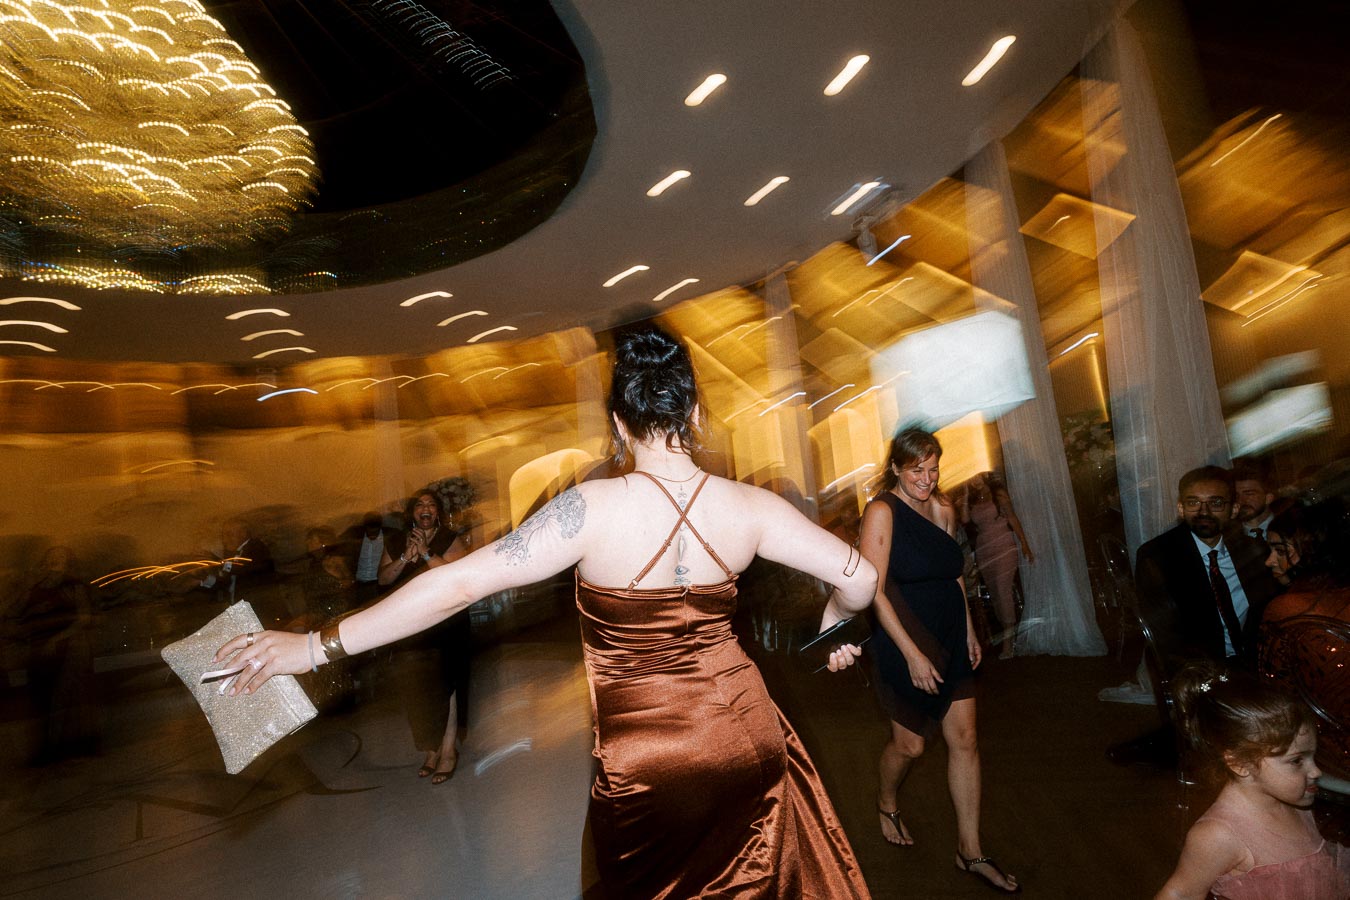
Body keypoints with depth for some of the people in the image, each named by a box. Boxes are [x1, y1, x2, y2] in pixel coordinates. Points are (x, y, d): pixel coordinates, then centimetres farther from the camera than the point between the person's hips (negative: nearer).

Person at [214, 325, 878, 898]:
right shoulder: (747, 507, -12)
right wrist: (832, 627, 18)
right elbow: (859, 578, -5)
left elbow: (458, 584, -22)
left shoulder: (595, 507, -22)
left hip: (644, 767, -2)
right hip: (747, 738, 3)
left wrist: (318, 645, -13)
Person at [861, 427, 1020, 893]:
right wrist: (912, 654, -20)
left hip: (950, 643, 6)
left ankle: (970, 850, 25)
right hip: (904, 645, -6)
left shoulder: (943, 508, 3)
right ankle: (886, 803, 42)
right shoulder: (882, 511, -17)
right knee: (910, 743, 10)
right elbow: (875, 591, -19)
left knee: (965, 740, 9)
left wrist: (969, 630, 12)